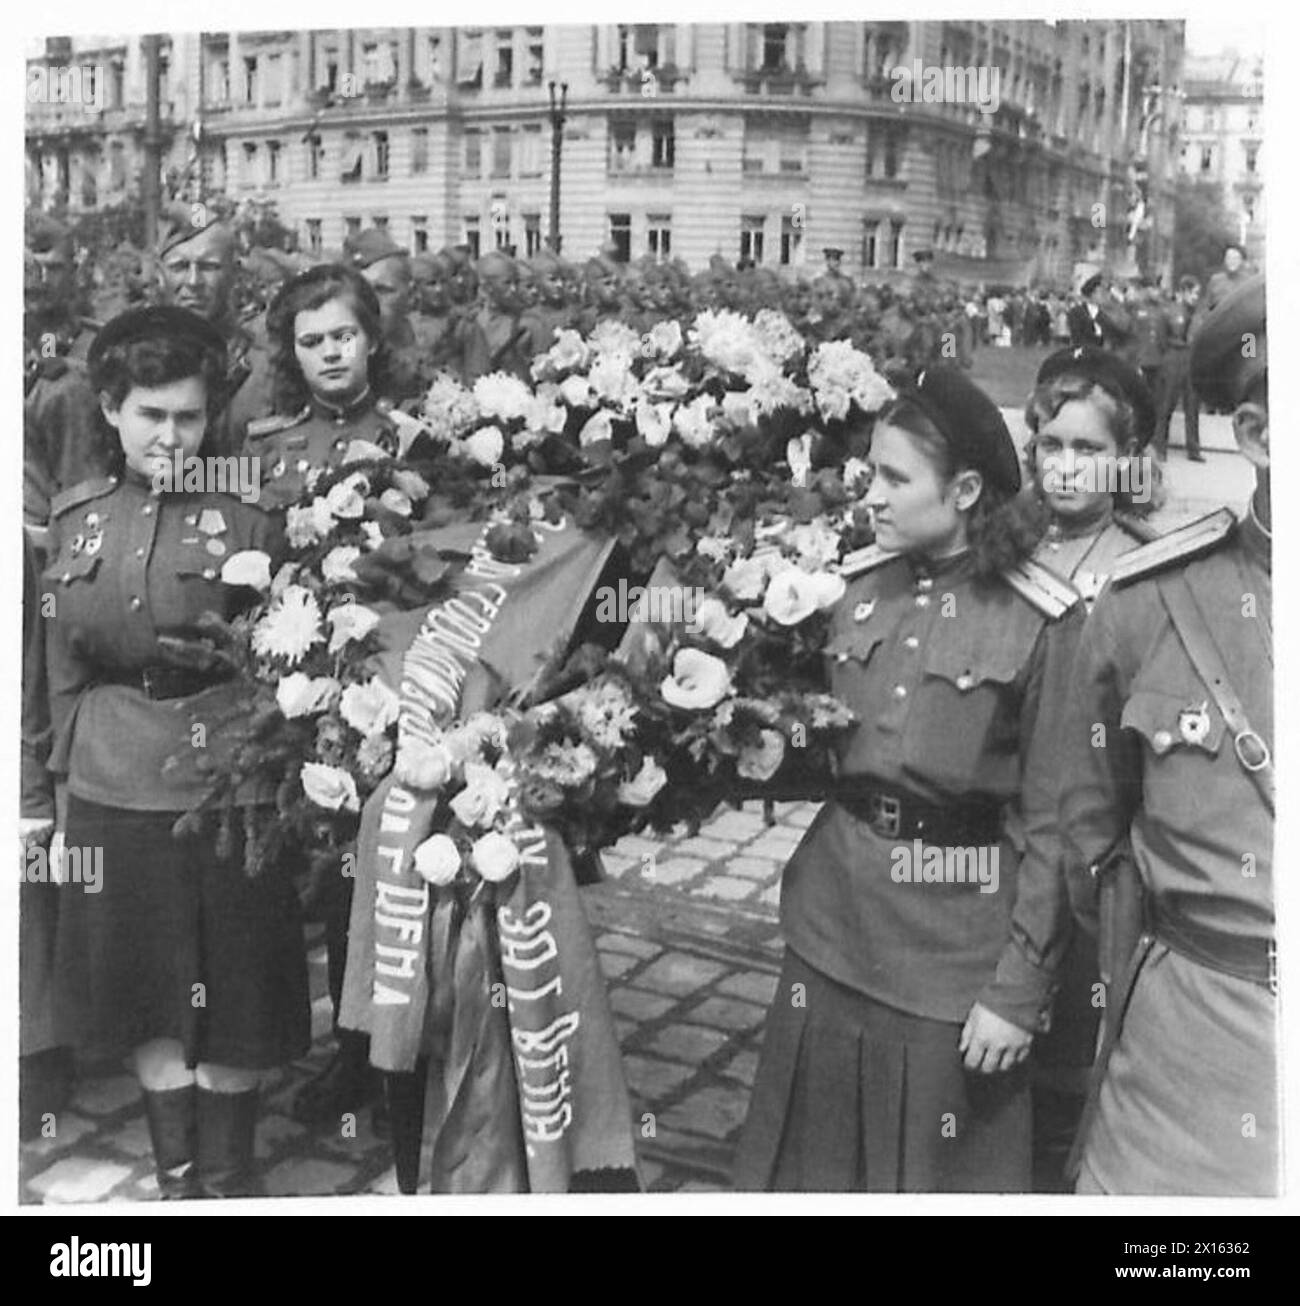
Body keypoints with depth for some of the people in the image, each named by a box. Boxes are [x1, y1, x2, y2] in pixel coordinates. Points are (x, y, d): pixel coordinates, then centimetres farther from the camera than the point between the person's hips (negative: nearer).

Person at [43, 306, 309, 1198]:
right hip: (111, 792, 3)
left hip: (222, 787, -3)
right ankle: (176, 1178, 29)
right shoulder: (75, 517, 7)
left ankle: (228, 1179, 26)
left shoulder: (245, 518, -5)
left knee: (231, 1001, 6)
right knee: (146, 1003, 12)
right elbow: (64, 663, 13)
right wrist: (63, 783, 13)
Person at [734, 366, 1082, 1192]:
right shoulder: (860, 588, 3)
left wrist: (1019, 989, -11)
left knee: (943, 1173, 13)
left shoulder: (1043, 621, -12)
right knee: (812, 1161, 18)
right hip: (832, 929, 5)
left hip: (955, 948, -5)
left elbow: (1054, 824, -10)